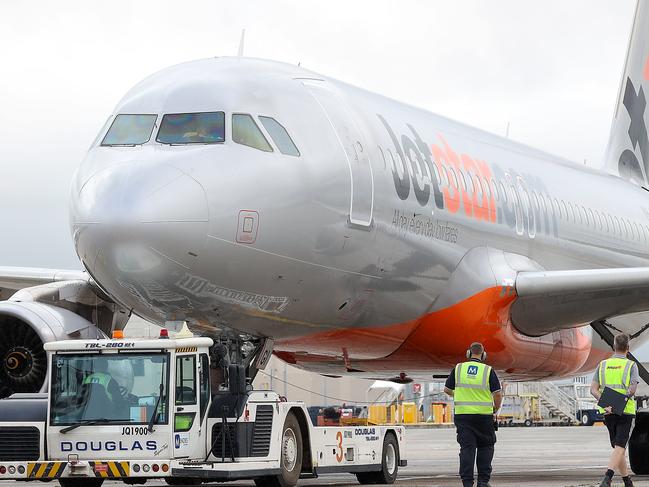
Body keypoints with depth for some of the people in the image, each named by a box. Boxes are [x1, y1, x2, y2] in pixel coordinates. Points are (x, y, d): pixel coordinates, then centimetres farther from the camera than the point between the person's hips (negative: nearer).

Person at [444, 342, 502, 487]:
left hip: (462, 414, 1)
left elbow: (447, 389, 10)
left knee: (466, 448, 2)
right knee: (485, 447, 12)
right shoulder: (488, 371, -3)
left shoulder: (458, 368, 2)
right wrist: (495, 411, 8)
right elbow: (497, 394, -6)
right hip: (484, 415, -1)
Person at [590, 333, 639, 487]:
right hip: (625, 411, -4)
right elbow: (632, 390, -16)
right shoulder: (631, 365, -3)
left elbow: (593, 389, -3)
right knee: (619, 448, -9)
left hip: (607, 412, 4)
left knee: (618, 447, 16)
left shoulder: (602, 365, 7)